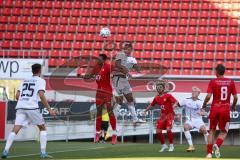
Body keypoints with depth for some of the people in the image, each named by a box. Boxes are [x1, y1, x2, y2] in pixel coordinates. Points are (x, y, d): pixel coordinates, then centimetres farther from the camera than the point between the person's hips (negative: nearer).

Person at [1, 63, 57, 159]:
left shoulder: (25, 81, 23)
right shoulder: (41, 81, 6)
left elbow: (17, 96, 18)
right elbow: (41, 95, -9)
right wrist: (49, 110, -9)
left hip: (20, 107, 4)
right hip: (32, 107, -4)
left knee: (15, 130, -5)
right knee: (43, 128, 12)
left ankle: (5, 151, -21)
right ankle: (43, 153, 4)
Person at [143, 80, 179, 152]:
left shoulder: (168, 96, -9)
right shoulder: (157, 98, 7)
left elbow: (176, 102, -17)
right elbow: (151, 105, 22)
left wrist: (174, 105, -38)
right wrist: (145, 111, 25)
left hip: (169, 114, -6)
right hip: (162, 116, 6)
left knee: (168, 129, -23)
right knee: (158, 131, -2)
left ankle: (171, 146, -6)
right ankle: (164, 145, 18)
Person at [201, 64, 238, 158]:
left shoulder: (213, 82, -5)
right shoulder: (231, 82, 2)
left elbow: (208, 96, -12)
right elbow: (235, 97, 3)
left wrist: (204, 106, 5)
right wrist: (234, 106, 22)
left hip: (215, 108, -1)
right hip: (226, 109, 1)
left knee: (212, 130, 14)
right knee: (224, 132, 14)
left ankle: (209, 153, 9)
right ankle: (217, 145, -16)